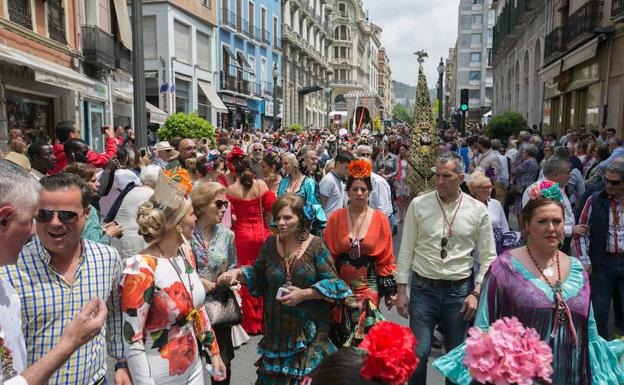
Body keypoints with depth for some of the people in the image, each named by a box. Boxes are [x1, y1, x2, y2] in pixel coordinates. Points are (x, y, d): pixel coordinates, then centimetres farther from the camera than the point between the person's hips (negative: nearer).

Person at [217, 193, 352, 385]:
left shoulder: (315, 245, -10)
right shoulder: (270, 243, 1)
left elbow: (333, 282, -8)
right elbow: (258, 275, 12)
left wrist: (304, 294, -18)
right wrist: (238, 273, -6)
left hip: (309, 329, -3)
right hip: (277, 328, 4)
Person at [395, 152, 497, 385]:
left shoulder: (477, 210, -2)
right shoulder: (419, 205, -4)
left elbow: (488, 257, 4)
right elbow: (406, 250, -1)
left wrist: (476, 293, -3)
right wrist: (401, 290, -2)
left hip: (459, 290, 1)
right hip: (423, 288, -1)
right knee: (418, 353, 2)